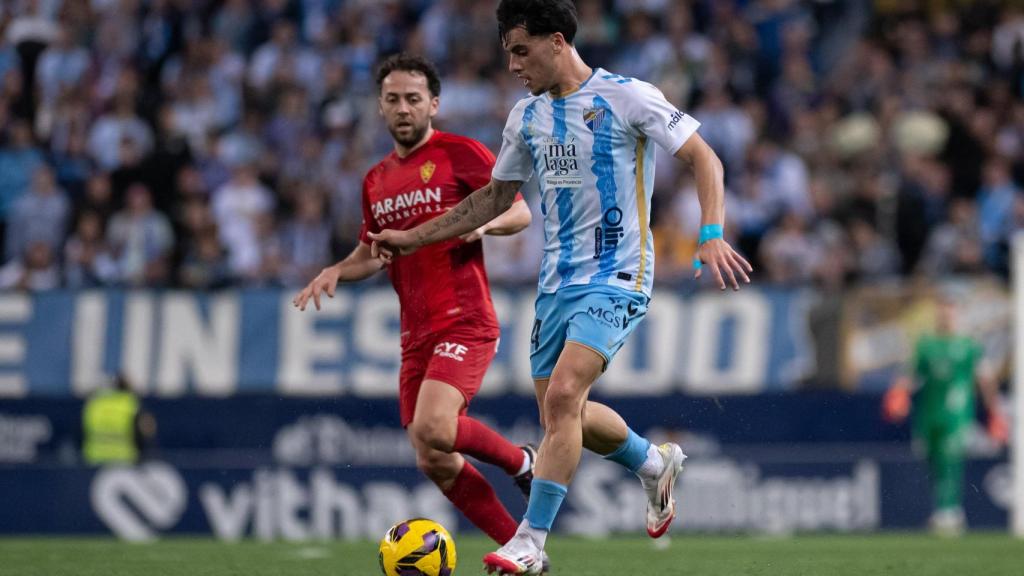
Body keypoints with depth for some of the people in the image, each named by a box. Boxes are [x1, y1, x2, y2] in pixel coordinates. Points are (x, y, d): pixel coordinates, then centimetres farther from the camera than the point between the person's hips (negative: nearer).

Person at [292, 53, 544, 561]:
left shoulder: (460, 154, -2)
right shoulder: (376, 181, 17)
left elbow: (521, 211, -2)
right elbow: (371, 253, 27)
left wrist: (485, 221, -22)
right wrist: (337, 272, 7)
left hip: (464, 322, -7)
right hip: (416, 333, 7)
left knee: (433, 429, -26)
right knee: (434, 463, 1)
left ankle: (521, 461, 2)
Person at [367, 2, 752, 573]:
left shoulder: (626, 97, -10)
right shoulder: (527, 116, 10)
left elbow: (704, 159, -8)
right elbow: (497, 197, 22)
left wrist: (712, 236, -21)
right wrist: (414, 237, 18)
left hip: (616, 276, -7)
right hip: (557, 281, 7)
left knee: (563, 396, -22)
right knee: (563, 416, 8)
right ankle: (656, 463, 37)